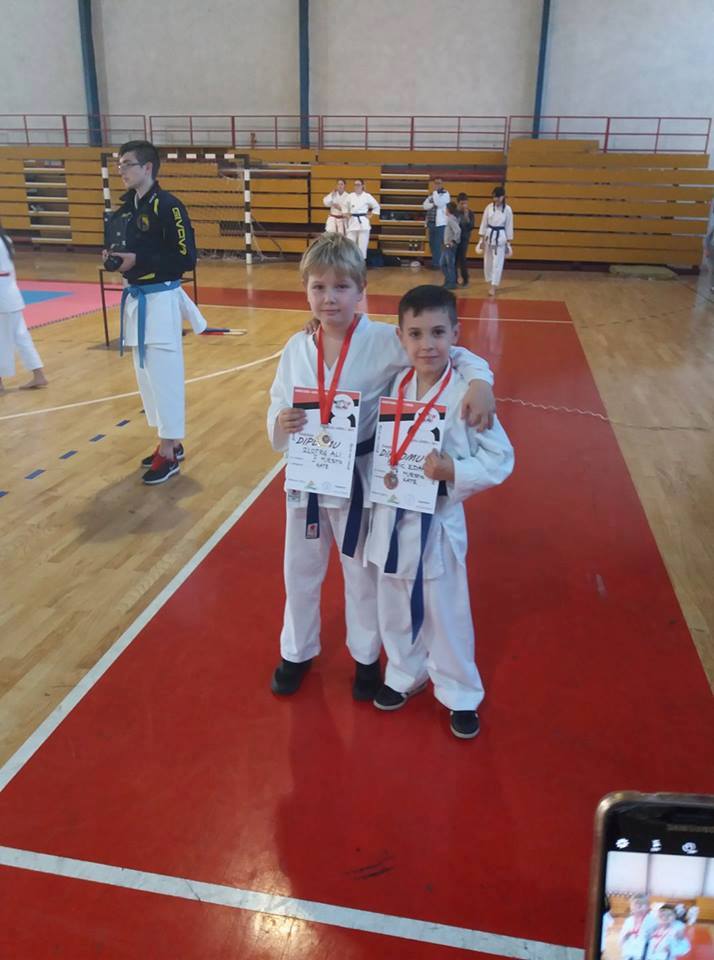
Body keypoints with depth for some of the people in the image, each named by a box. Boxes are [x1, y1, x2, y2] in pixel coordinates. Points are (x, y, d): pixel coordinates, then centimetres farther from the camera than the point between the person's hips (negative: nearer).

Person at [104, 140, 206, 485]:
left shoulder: (168, 206, -13)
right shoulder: (125, 207, 12)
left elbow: (186, 259, -17)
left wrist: (138, 260, -20)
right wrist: (112, 257, -2)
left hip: (160, 300, -9)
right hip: (134, 298, 9)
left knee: (163, 376, -4)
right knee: (147, 375, 14)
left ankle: (168, 453, 6)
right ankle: (169, 443, 27)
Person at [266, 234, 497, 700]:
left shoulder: (384, 341, -14)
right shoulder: (297, 348, -4)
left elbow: (451, 352, -10)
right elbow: (276, 424, -1)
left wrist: (480, 381, -30)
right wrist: (281, 425, -24)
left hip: (361, 479, -3)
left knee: (365, 575, 17)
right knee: (301, 573, 20)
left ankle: (366, 657, 43)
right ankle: (297, 652, 46)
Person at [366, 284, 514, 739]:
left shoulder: (466, 394, -16)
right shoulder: (395, 386, -3)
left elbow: (501, 458, -13)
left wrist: (453, 470, -25)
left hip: (438, 521, -4)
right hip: (392, 517, 4)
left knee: (446, 613, 11)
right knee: (395, 608, 20)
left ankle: (460, 695, 33)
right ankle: (405, 675, 44)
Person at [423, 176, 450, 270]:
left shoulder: (446, 194, -3)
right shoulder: (432, 194, 16)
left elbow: (438, 203, -19)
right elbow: (425, 205, 4)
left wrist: (435, 191, -12)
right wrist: (433, 204, -12)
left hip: (440, 223, -7)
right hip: (431, 223, 7)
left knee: (438, 245, -6)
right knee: (432, 244, 11)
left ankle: (436, 263, 0)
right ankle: (435, 262, 21)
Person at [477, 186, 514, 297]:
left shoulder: (507, 209, -5)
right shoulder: (489, 207, -1)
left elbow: (509, 227, 0)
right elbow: (484, 224, 3)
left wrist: (508, 243, 0)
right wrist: (481, 239, 0)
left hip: (501, 237, -2)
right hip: (489, 236, 2)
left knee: (497, 263, -4)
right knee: (488, 262, 9)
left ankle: (493, 287, -1)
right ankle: (489, 283, 29)